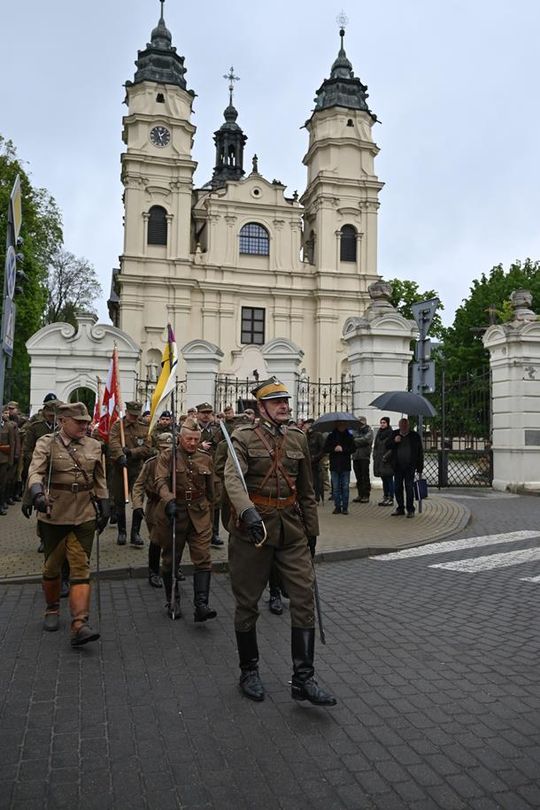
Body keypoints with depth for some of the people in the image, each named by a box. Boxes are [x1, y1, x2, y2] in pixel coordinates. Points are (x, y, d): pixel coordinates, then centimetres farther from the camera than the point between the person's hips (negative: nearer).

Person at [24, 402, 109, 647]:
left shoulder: (94, 446, 5)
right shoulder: (46, 443, -5)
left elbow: (100, 480, 13)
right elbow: (35, 472, -19)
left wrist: (104, 507, 9)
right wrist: (37, 493, -38)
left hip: (84, 517, 2)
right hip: (53, 516, -1)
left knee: (81, 569, -5)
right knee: (52, 567, 14)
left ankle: (79, 626, -8)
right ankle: (52, 610, 38)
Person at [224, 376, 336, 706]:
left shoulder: (298, 438, 8)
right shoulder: (244, 437, -6)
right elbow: (232, 478, -23)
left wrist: (312, 531, 15)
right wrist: (247, 512, -41)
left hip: (292, 529, 4)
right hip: (252, 527, -3)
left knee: (305, 598, -3)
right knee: (247, 603, 9)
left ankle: (304, 678, 8)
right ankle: (249, 672, 29)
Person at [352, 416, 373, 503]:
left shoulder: (369, 431, 1)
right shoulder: (356, 431, 18)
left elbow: (366, 439, -16)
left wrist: (355, 440, -11)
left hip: (364, 457, -5)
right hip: (356, 456, 5)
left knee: (365, 477, -3)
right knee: (358, 478, 10)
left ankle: (366, 495, 1)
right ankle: (360, 494, 17)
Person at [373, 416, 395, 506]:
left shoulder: (391, 434, -9)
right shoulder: (378, 433, 14)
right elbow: (375, 446, 20)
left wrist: (386, 456, -18)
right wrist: (375, 456, 9)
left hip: (387, 461, -7)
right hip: (379, 460, 7)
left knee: (389, 479, -4)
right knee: (384, 480, 12)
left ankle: (391, 499, 0)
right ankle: (385, 497, 19)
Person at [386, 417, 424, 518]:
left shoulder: (415, 436, -1)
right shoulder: (394, 434, 6)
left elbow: (420, 452, 2)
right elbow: (387, 446, 9)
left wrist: (420, 468, -1)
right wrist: (394, 441, -12)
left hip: (410, 467, -3)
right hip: (397, 466, 3)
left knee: (409, 488, -4)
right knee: (397, 487, 7)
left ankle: (410, 510, 5)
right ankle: (400, 508, 19)